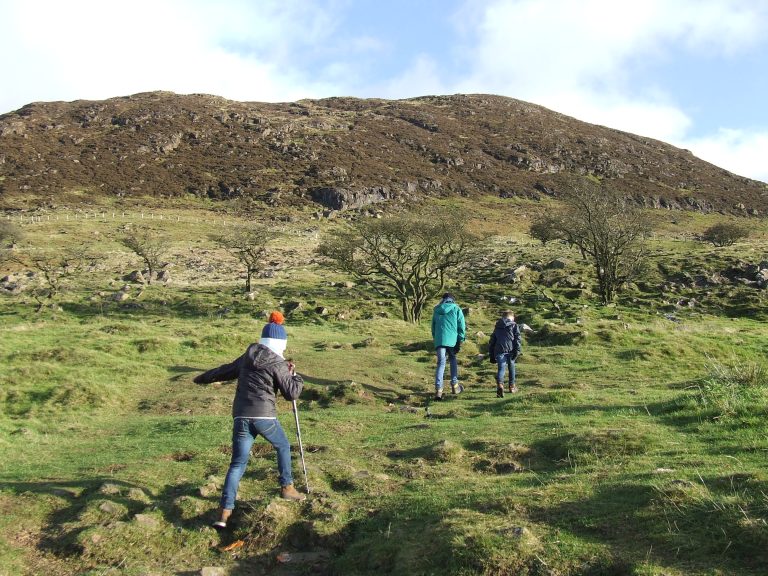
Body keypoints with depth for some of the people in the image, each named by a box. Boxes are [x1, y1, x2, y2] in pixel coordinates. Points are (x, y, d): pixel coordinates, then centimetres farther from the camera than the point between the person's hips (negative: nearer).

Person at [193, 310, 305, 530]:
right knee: (283, 446, 23)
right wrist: (295, 375, 13)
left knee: (238, 463, 5)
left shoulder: (246, 359, 13)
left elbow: (224, 370, 28)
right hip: (264, 416, -4)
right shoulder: (277, 363, -4)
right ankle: (287, 488, 29)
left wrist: (203, 378, 44)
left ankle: (225, 510, -4)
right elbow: (291, 393, -5)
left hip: (241, 416, 4)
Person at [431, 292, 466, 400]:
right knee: (453, 360, 21)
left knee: (441, 363, 0)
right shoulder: (456, 309, 6)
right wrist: (460, 341, 4)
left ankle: (438, 389, -12)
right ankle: (455, 385, 21)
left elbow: (433, 326, 20)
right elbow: (462, 326, 1)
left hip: (439, 340, 1)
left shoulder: (436, 310, 15)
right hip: (452, 340, -1)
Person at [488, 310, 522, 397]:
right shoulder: (514, 326, 10)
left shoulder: (497, 327, 21)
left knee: (501, 368, -7)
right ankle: (512, 386, 29)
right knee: (511, 368, 19)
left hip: (499, 351, 1)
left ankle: (500, 384, -33)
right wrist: (517, 351, -6)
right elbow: (517, 339, -3)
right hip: (510, 350, -1)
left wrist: (491, 355, 23)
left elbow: (492, 342, 21)